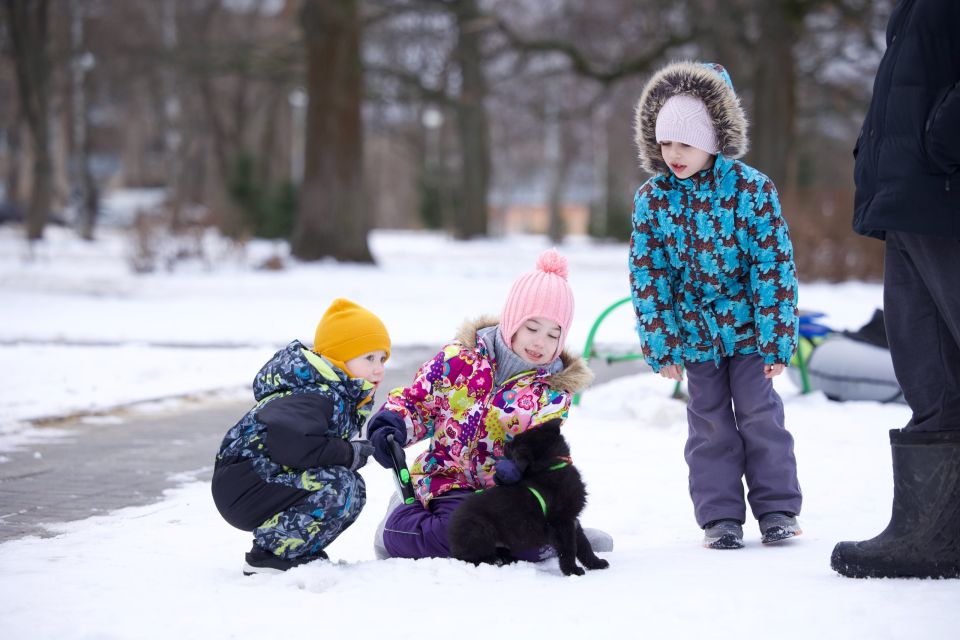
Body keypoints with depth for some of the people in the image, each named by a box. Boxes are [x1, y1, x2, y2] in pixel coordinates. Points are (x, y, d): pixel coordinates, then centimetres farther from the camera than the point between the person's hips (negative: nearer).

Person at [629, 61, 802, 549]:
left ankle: (777, 507, 11)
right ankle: (720, 516, 12)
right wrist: (660, 343, -7)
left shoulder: (752, 189, -13)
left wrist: (776, 336, -12)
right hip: (693, 329, 2)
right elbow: (646, 275, -4)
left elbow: (774, 265, -11)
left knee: (758, 412, 0)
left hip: (746, 325, -2)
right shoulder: (652, 198, -7)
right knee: (709, 420, 6)